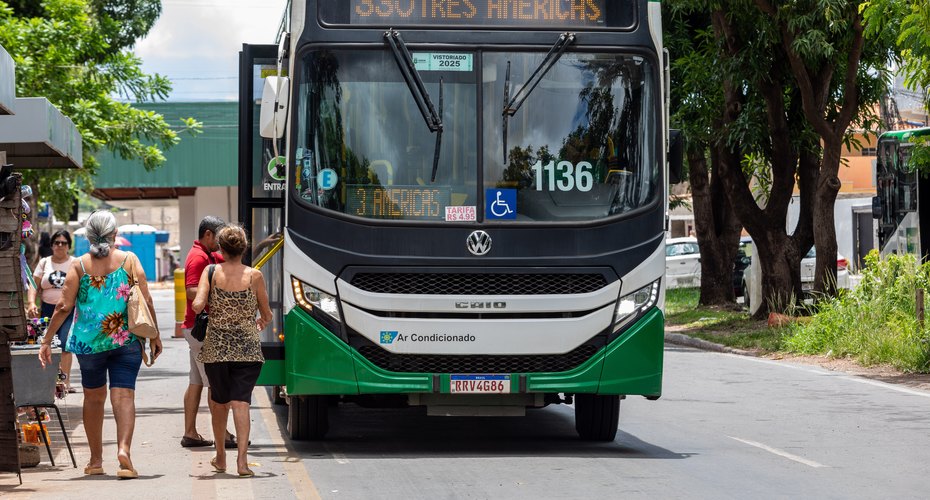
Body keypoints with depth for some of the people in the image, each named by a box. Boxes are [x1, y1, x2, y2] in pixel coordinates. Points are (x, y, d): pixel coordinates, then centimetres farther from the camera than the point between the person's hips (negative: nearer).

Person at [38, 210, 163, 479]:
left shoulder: (79, 265, 0)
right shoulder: (129, 260, -1)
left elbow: (64, 307, -3)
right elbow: (146, 301, -3)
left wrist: (47, 340, 4)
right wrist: (155, 336, 6)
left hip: (88, 341, 1)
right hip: (126, 340, -1)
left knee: (94, 397, 16)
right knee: (124, 396, -4)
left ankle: (96, 460, 22)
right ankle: (124, 449, -26)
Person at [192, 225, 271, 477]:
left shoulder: (211, 272, -3)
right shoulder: (254, 276, -4)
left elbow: (198, 305, -15)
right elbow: (267, 314, 4)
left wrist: (201, 308, 9)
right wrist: (262, 322, 27)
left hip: (216, 349, 1)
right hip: (247, 349, -1)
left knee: (220, 402, 16)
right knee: (241, 402, -4)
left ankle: (220, 457, 28)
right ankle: (242, 459, -17)